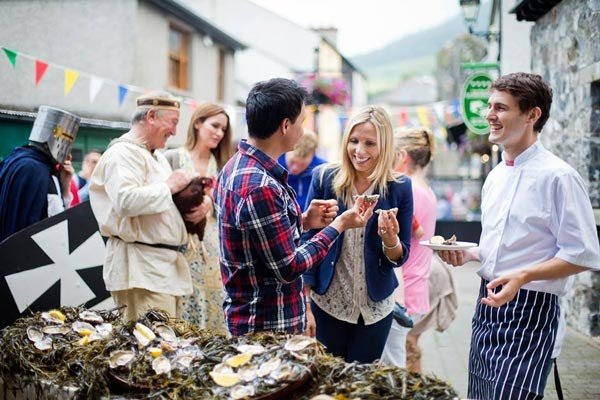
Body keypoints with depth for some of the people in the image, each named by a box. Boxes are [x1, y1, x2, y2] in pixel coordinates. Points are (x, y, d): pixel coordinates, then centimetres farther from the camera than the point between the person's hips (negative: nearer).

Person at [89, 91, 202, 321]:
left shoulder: (157, 157, 22)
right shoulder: (123, 153, -10)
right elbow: (126, 201, -27)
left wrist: (193, 209, 10)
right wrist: (169, 186, -13)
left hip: (167, 262, 10)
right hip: (141, 266, -10)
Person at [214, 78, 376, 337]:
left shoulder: (236, 167, 6)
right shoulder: (260, 187, -26)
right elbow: (288, 268, -21)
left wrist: (304, 221, 6)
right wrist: (338, 226, -13)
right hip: (269, 327, -10)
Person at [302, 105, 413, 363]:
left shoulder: (399, 187, -6)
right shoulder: (324, 178, -7)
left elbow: (401, 257, 0)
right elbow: (308, 240, -1)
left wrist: (390, 240, -23)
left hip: (375, 307, 1)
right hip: (327, 302, 0)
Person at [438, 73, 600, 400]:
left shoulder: (557, 177, -14)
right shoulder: (495, 177, 11)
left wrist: (523, 276, -26)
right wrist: (468, 254, 4)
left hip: (530, 310, -8)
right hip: (489, 305, 8)